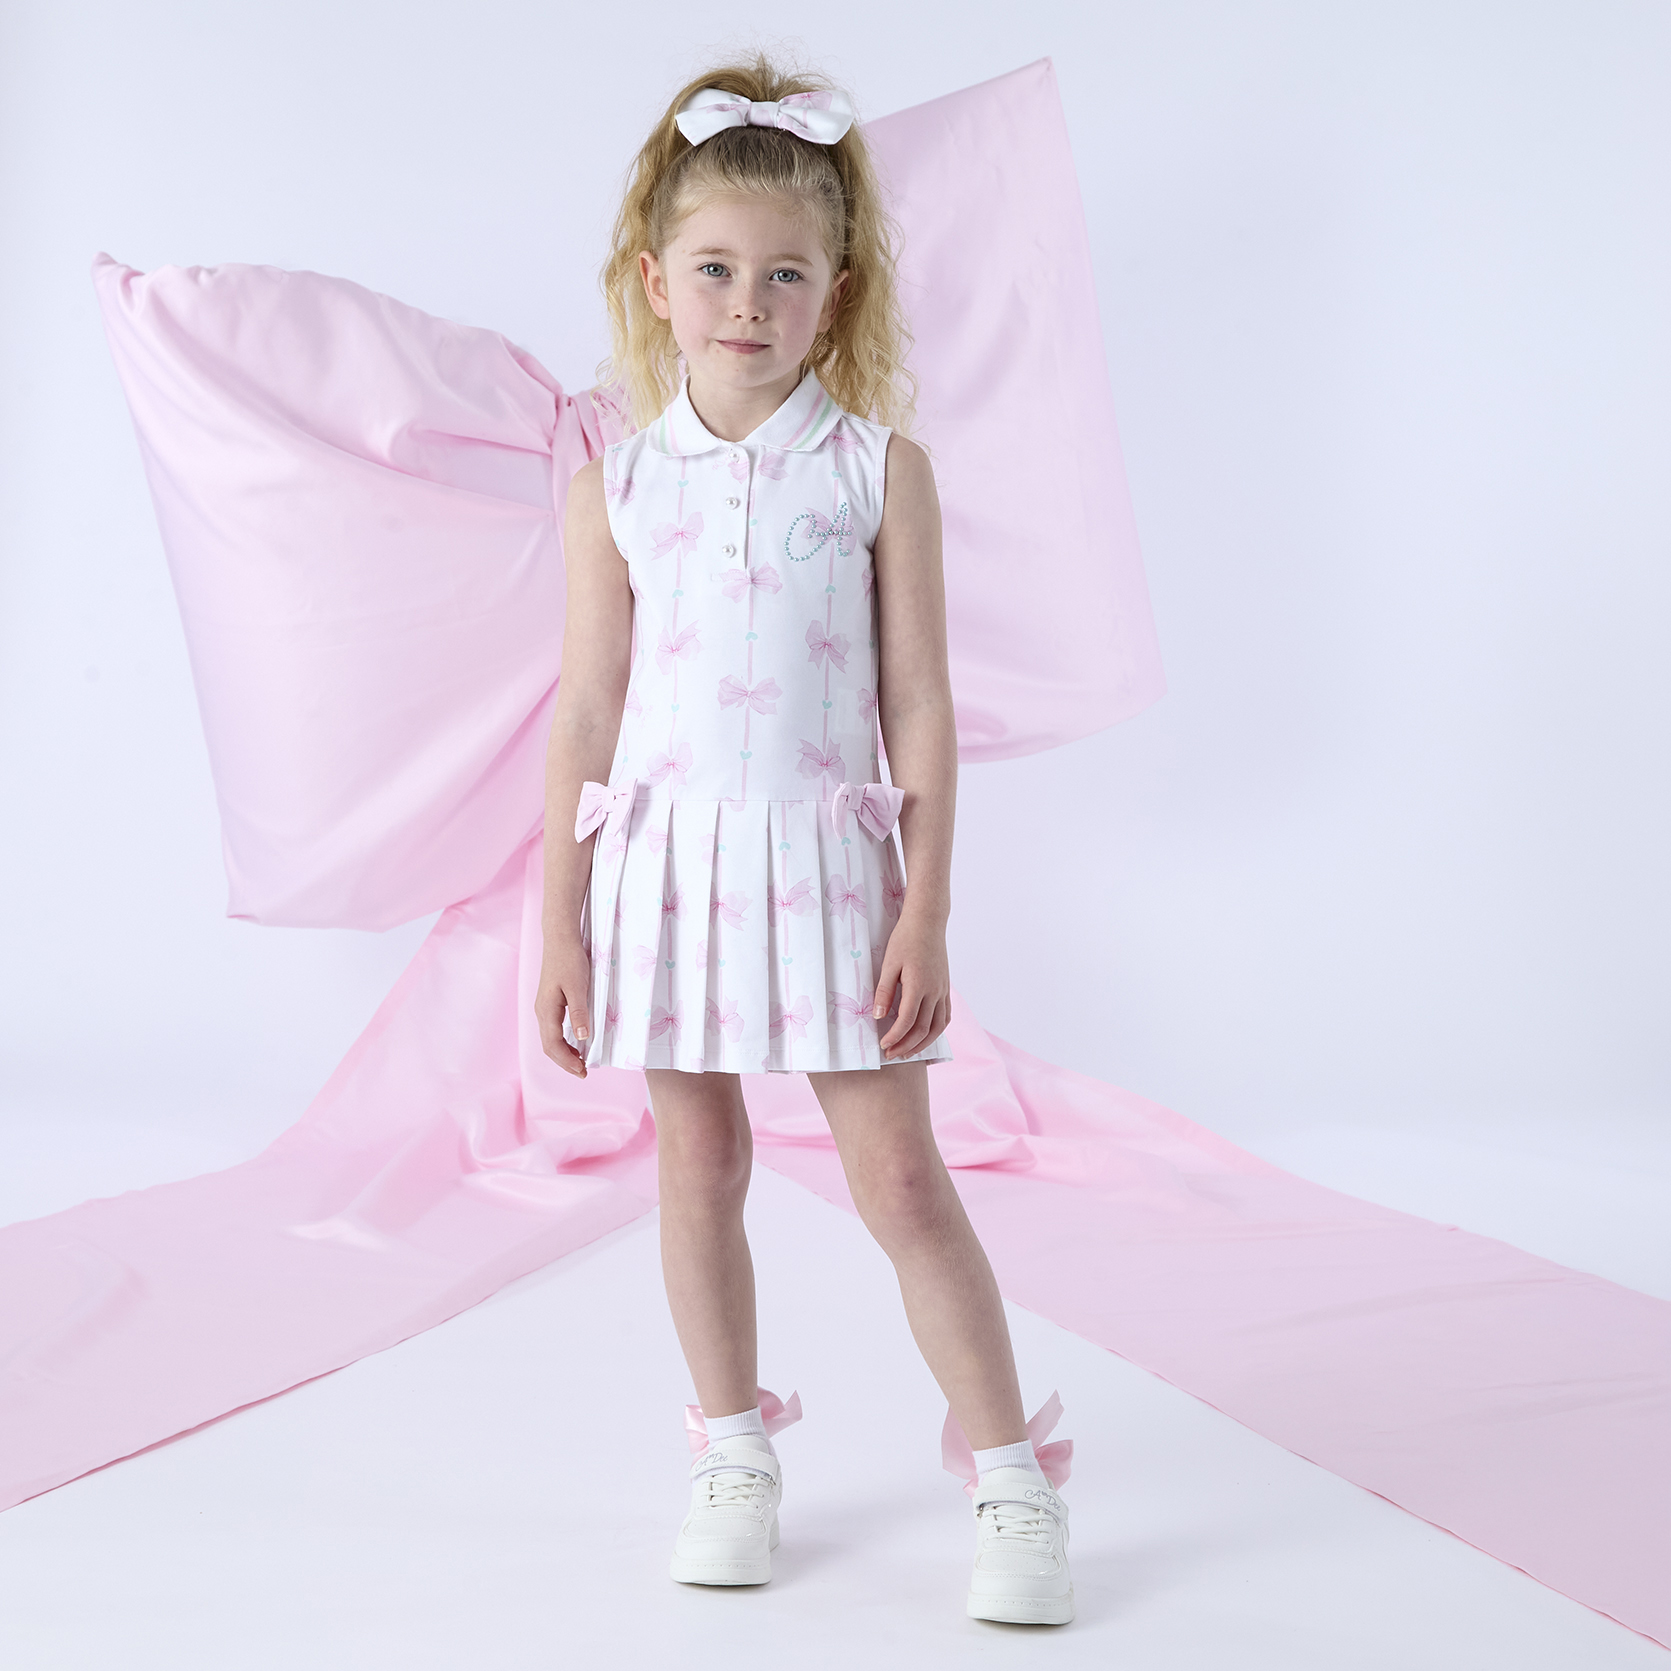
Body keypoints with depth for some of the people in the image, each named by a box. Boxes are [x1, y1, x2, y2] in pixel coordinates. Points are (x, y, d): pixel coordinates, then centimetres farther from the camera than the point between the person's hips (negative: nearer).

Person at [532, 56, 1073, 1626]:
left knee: (898, 1176, -1)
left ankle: (1013, 1486, 9)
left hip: (824, 858, -2)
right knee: (699, 1167, 11)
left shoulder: (880, 468, -2)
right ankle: (734, 1461, 27)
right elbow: (586, 716, 4)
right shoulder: (618, 486, 2)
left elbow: (919, 707, -1)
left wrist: (927, 912, -5)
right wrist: (560, 926, 3)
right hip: (668, 860, 2)